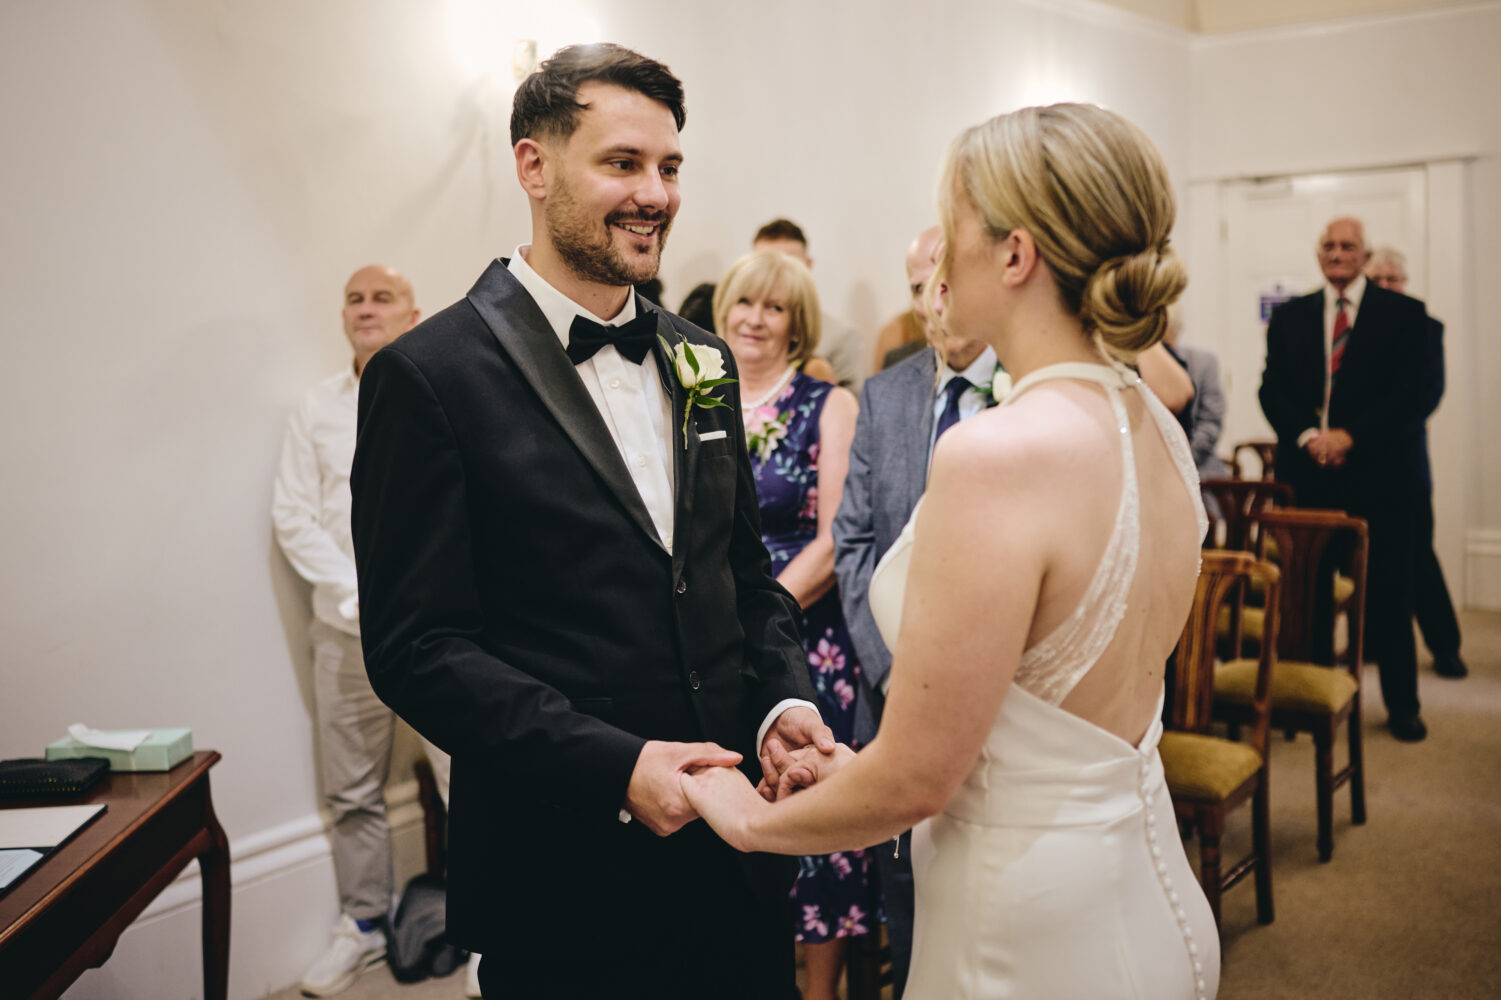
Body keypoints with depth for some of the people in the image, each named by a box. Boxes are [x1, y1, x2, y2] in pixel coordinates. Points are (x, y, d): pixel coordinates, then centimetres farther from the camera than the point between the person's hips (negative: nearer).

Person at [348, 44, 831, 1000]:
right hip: (569, 876, -5)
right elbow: (416, 645, -14)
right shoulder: (430, 376, -11)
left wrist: (783, 699, -4)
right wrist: (616, 767, -21)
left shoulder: (702, 360, 8)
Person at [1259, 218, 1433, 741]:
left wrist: (1350, 436, -14)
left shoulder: (1403, 314, 4)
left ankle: (1401, 705, 15)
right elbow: (1272, 388, 5)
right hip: (1308, 472, 2)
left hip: (1380, 474, -2)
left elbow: (1410, 392, -4)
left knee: (1389, 591, 3)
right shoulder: (1289, 316, 12)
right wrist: (1307, 435, -12)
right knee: (1308, 588, 4)